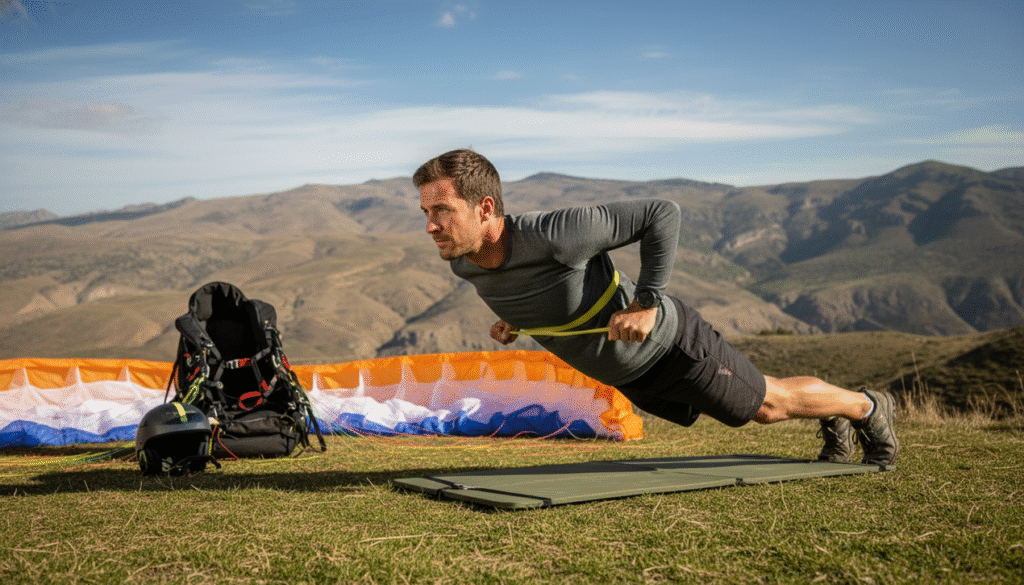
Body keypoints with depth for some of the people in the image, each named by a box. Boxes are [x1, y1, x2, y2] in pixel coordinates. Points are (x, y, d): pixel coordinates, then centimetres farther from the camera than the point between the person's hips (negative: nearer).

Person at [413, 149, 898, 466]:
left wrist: (646, 303, -31)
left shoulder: (553, 234, -39)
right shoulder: (462, 263, -16)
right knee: (757, 408, 26)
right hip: (623, 373, 7)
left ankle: (868, 407, 44)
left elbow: (661, 214, -29)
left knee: (768, 404, 15)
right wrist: (512, 316, -6)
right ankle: (835, 421, 53)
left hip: (665, 342, -7)